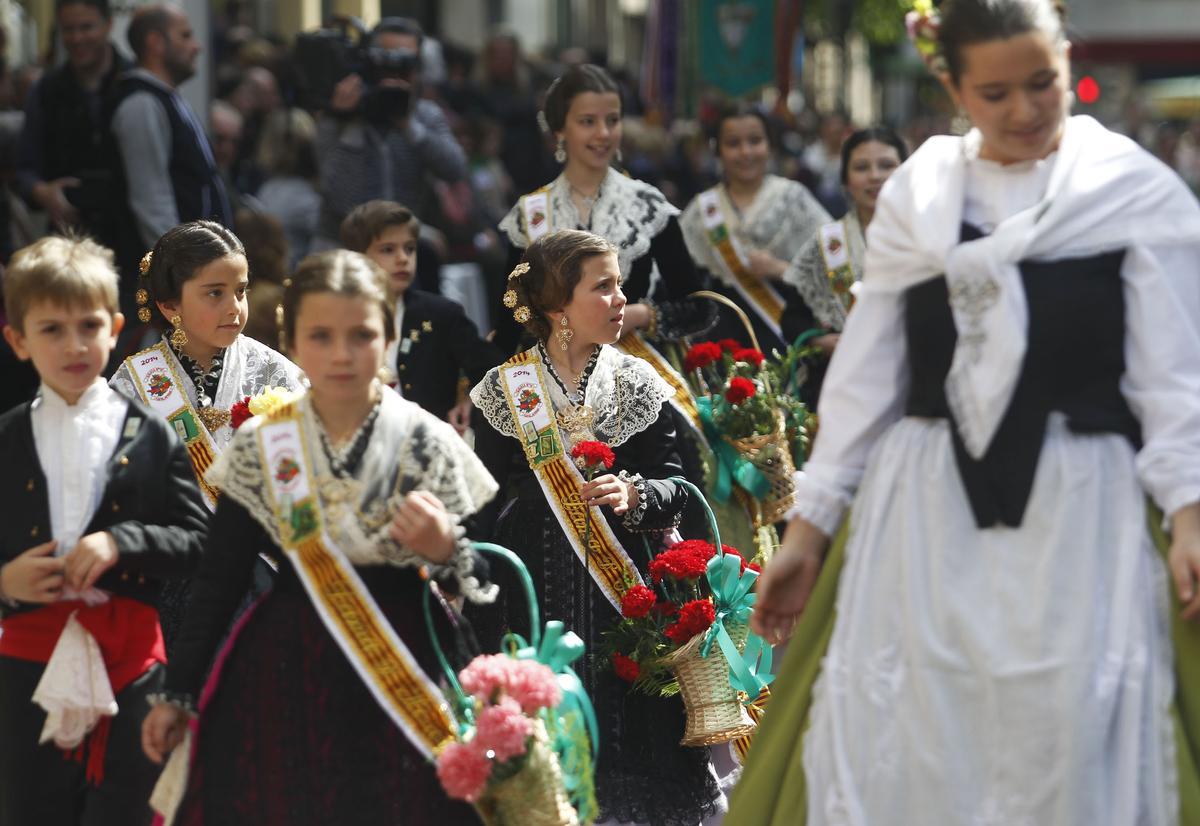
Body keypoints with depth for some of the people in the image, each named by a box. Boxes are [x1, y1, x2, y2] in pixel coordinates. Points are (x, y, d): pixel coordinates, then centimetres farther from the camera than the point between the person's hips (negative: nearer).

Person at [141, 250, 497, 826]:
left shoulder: (428, 444, -3)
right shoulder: (259, 448, 0)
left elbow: (476, 586, 0)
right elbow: (219, 578, 5)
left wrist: (445, 554, -22)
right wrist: (178, 692, 5)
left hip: (398, 681, -1)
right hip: (282, 681, 1)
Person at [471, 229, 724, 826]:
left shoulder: (639, 384, 7)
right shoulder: (504, 393, 3)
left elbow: (676, 489, 4)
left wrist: (634, 494, -18)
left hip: (627, 587, 1)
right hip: (535, 592, -1)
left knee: (628, 735, -3)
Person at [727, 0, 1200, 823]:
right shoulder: (914, 195, 9)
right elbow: (865, 374, 11)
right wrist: (809, 524, 8)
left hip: (1078, 509, -3)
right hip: (927, 506, 3)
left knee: (1067, 753, -7)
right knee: (896, 753, 0)